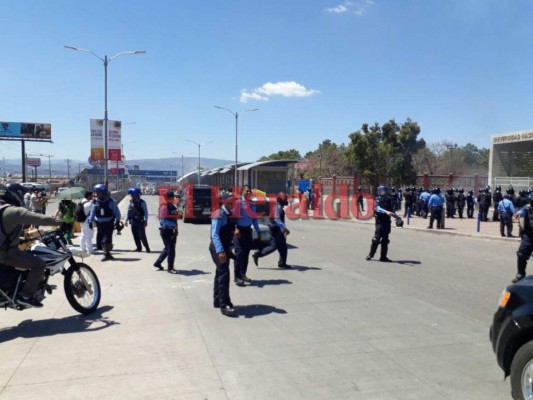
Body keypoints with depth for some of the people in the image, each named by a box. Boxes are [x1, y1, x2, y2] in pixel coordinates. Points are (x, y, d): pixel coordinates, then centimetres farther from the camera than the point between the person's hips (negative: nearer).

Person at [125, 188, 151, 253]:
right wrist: (127, 220, 8)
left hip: (140, 222, -5)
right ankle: (139, 248, 18)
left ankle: (147, 248, 0)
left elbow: (146, 212, -6)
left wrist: (145, 221, -13)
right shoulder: (131, 202, 7)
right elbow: (128, 211, 14)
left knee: (142, 235, -9)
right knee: (135, 235, 8)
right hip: (133, 222, 5)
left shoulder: (142, 202, -6)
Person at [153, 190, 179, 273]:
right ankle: (170, 268, 5)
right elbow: (163, 220, -22)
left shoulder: (174, 206, 12)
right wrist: (172, 225, -28)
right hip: (166, 231, -9)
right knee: (171, 249, -6)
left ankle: (158, 263, 35)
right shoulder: (164, 207, -15)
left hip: (173, 231, 9)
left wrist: (175, 229, 17)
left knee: (167, 248, 19)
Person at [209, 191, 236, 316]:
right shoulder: (219, 215, -17)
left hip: (225, 247, 10)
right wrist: (220, 251, -33)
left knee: (220, 273, 16)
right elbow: (214, 234, -25)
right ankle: (224, 305, -12)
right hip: (218, 248, -10)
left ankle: (217, 301, 28)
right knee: (224, 274, -14)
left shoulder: (229, 215, 10)